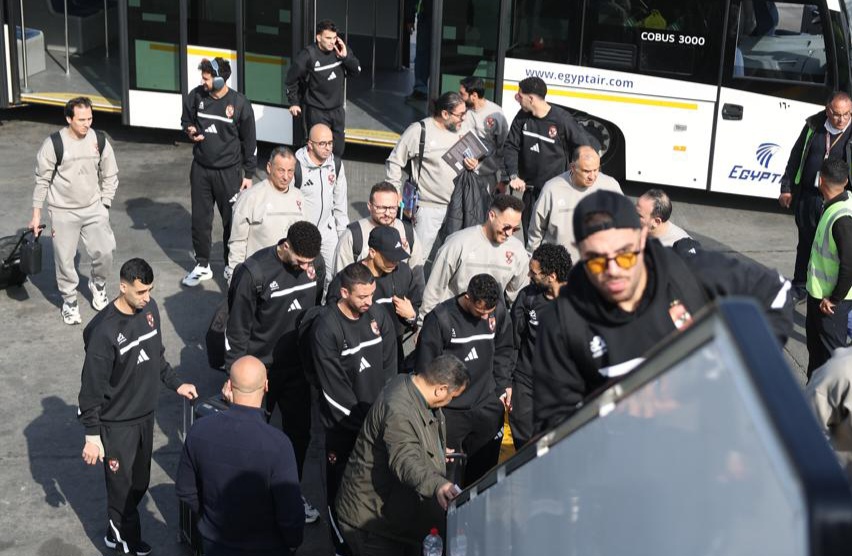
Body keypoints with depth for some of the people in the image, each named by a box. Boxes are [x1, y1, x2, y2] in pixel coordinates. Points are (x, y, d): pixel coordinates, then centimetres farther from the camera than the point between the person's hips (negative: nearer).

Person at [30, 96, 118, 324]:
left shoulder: (100, 140, -4)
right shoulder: (54, 144, -13)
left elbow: (110, 176, 7)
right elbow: (42, 180, -4)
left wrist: (104, 205, 3)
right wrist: (36, 214, -2)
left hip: (94, 209, 2)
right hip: (63, 212, -2)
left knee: (105, 251, -5)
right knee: (64, 259, 3)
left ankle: (98, 284, 26)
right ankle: (69, 300, 24)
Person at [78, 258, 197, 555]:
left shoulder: (149, 309, -4)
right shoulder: (104, 330, -25)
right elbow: (92, 387, -19)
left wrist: (175, 383, 15)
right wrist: (92, 434, -17)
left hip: (146, 413, 7)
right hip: (117, 422, -7)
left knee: (140, 482, 16)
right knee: (123, 485, 3)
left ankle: (117, 531, 36)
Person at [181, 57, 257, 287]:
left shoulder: (239, 103, -12)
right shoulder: (196, 96, -5)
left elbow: (249, 141, -4)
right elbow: (186, 119, 14)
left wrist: (249, 174, -2)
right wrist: (190, 130, -11)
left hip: (229, 171, -3)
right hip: (201, 169, 3)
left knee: (232, 220, 7)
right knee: (200, 219, 10)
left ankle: (231, 265, 24)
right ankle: (202, 265, 25)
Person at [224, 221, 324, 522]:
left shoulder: (316, 266, -7)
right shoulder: (254, 272, -23)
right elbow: (237, 328, -15)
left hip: (297, 368, 5)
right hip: (260, 369, -5)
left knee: (299, 432, 14)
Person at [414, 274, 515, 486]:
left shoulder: (499, 312, -2)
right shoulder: (440, 318, -14)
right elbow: (425, 366, -8)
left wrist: (504, 384, 7)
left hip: (488, 405, 4)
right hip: (450, 410, -4)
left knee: (485, 468, 12)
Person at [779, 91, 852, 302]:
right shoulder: (813, 127, 1)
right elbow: (796, 157, 11)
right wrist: (787, 188, 11)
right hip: (807, 198, 4)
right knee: (805, 245, 17)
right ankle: (800, 288, 33)